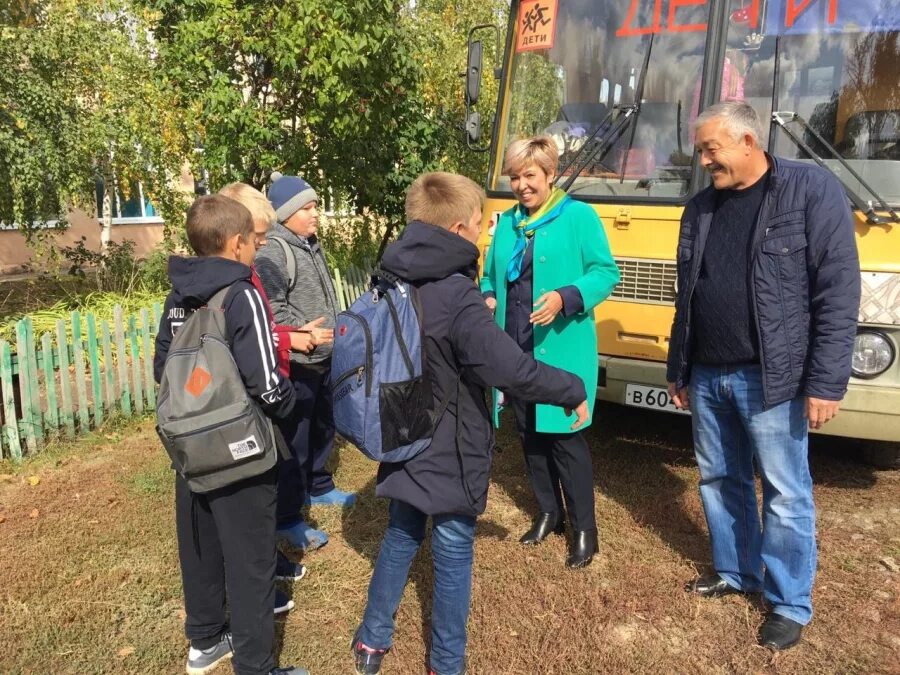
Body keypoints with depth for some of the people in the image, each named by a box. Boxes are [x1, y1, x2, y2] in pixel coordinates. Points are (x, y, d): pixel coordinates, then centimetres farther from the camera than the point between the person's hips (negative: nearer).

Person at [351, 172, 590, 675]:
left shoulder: (394, 280, -1)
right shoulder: (457, 298, -26)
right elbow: (514, 370, -29)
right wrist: (574, 390, -15)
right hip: (451, 455, -7)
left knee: (401, 537, 24)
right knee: (453, 558, 10)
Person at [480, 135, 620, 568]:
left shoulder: (579, 216, -6)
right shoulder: (507, 222, 11)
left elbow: (606, 273, -8)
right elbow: (491, 276, 18)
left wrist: (566, 298, -23)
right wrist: (488, 298, -4)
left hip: (561, 351, -6)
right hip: (515, 351, 6)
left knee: (564, 436, -1)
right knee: (530, 434, 14)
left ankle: (584, 528, 16)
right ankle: (548, 513, 33)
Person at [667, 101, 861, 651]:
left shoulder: (813, 190, -7)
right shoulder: (701, 209, 10)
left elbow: (839, 292, -12)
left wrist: (826, 382, -15)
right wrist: (679, 370, 16)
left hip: (772, 379, -5)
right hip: (707, 377, 6)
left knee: (786, 495, 5)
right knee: (720, 481, 16)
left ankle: (791, 604, 23)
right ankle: (736, 572, 36)